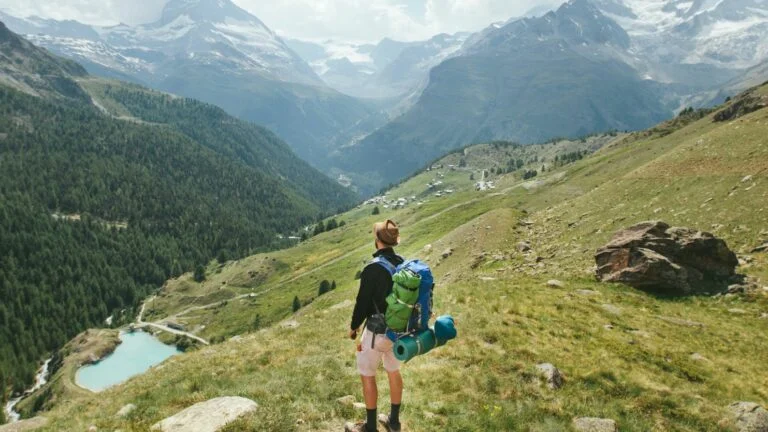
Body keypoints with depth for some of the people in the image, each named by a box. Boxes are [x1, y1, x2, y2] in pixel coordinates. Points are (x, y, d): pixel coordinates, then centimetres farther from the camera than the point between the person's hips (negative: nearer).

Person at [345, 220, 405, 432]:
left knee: (367, 375, 11)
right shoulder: (402, 263, -2)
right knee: (393, 372, 21)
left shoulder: (373, 267, -23)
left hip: (378, 331, -7)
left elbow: (363, 301, -16)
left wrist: (354, 327, 0)